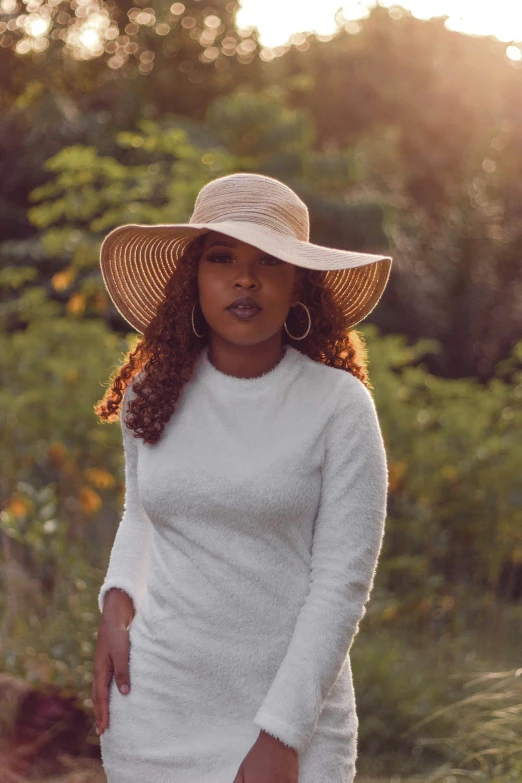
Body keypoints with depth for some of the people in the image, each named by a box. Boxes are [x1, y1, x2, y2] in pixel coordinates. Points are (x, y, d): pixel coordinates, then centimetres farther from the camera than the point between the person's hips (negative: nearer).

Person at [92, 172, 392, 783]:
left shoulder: (339, 405, -9)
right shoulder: (150, 395, 2)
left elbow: (343, 583, -11)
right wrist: (117, 598, 1)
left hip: (290, 713, -3)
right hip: (153, 706, 3)